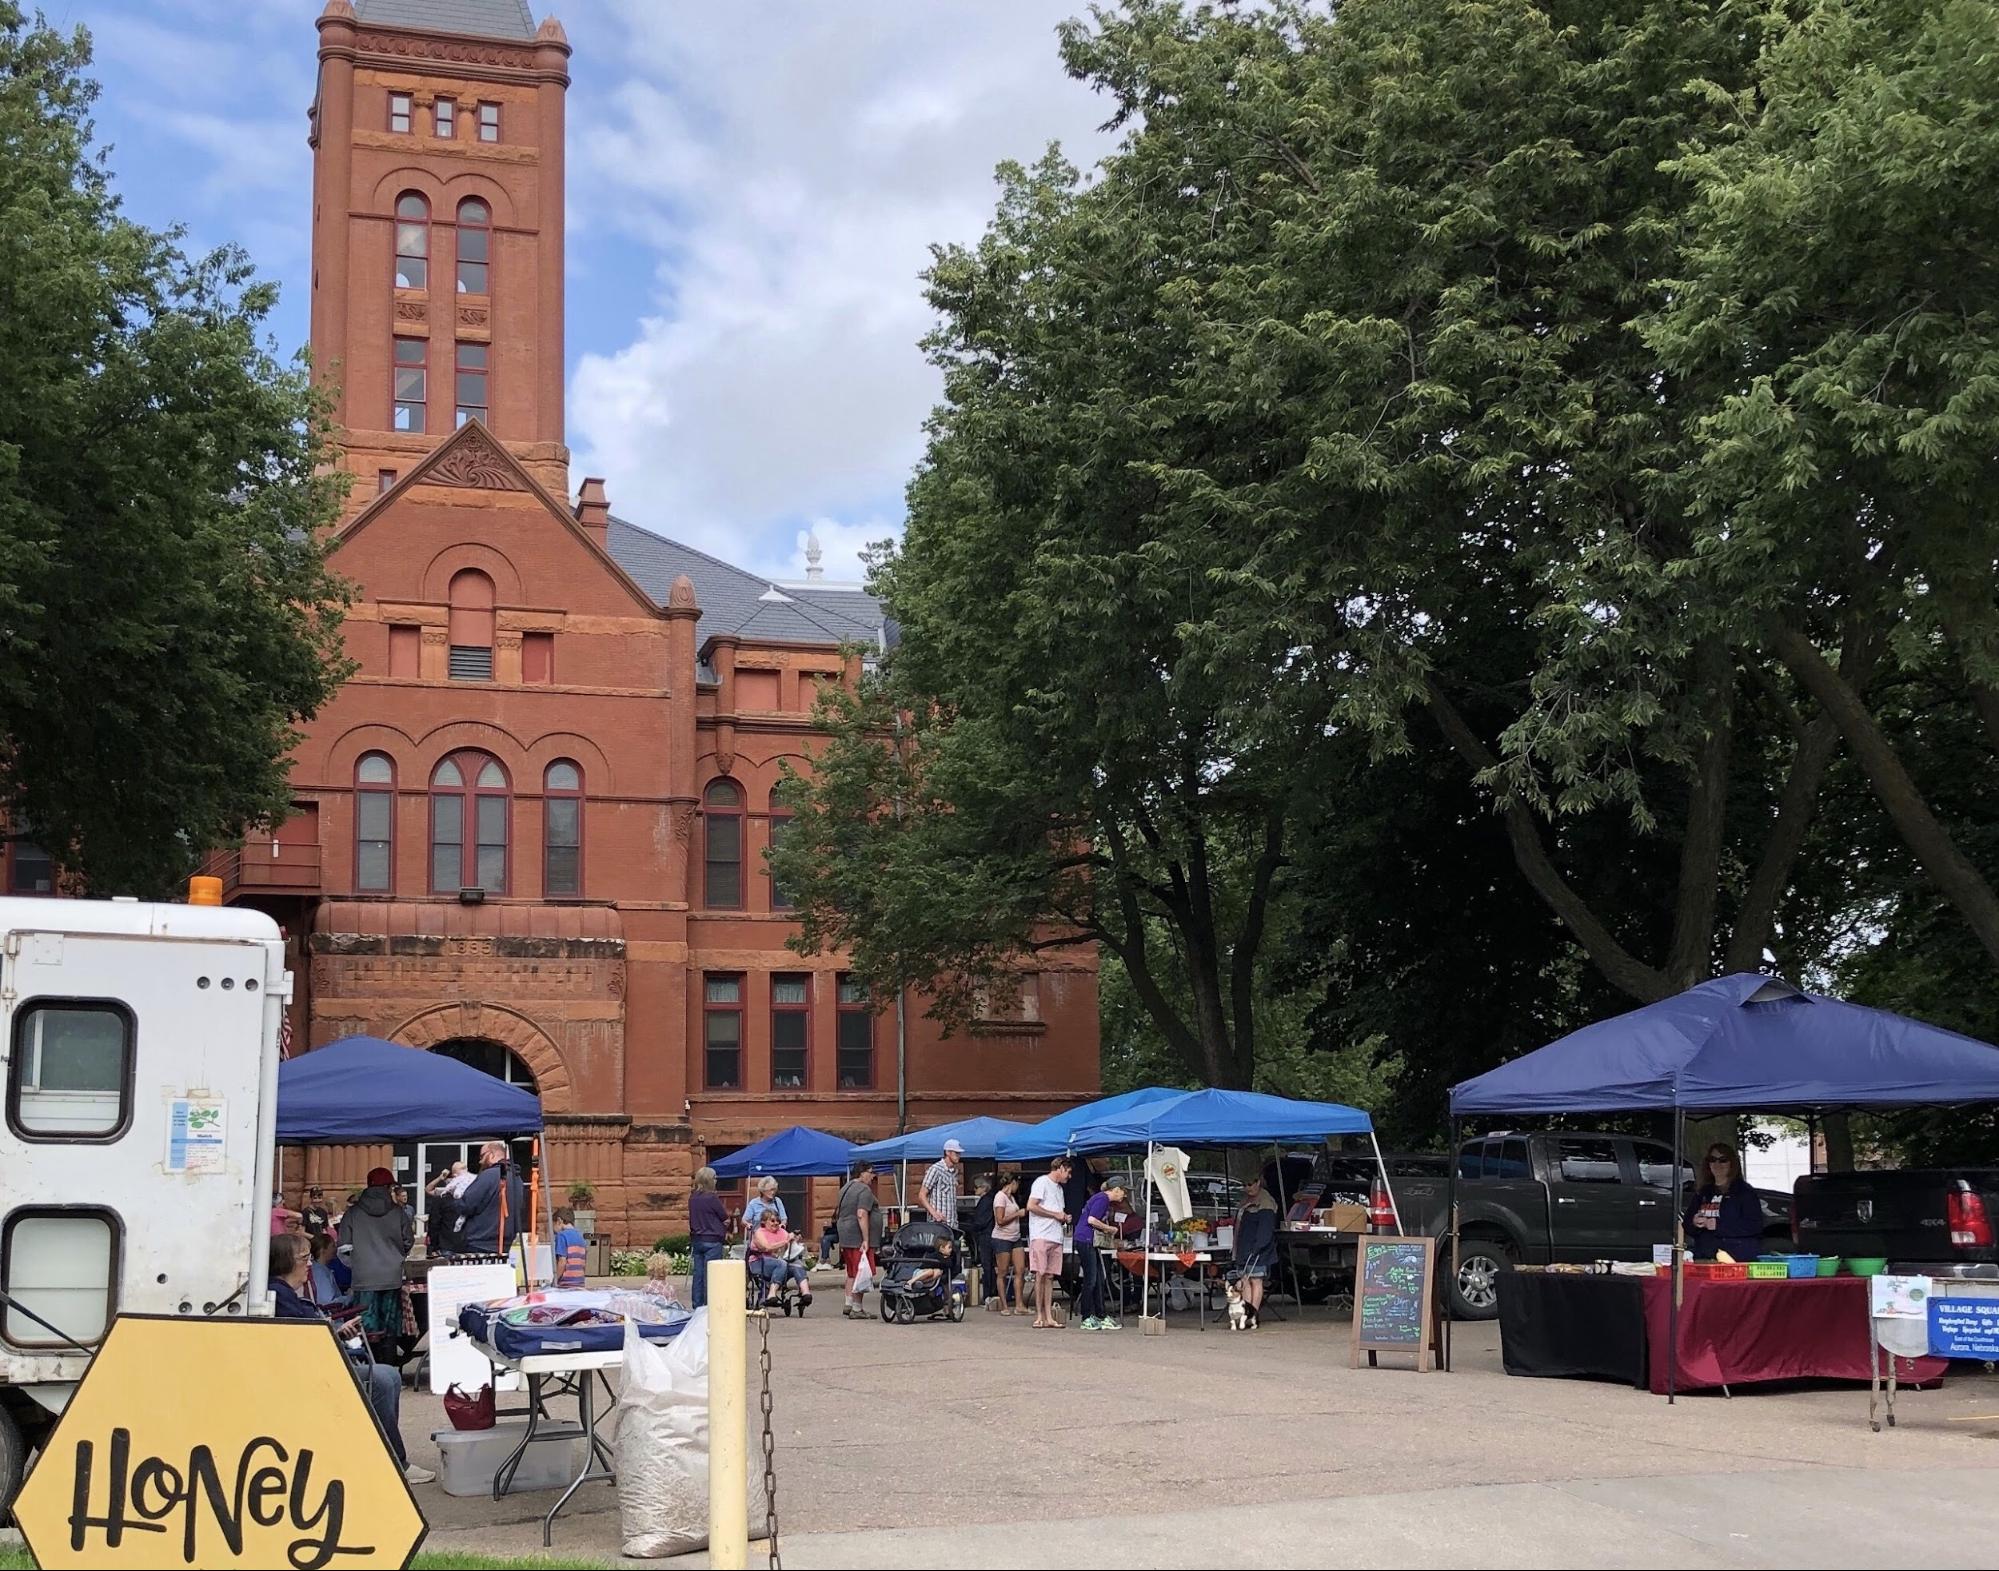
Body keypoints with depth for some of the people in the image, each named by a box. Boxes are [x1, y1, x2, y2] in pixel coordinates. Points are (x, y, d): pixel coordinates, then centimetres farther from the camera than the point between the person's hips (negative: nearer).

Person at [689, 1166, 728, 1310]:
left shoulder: (692, 1198, 6)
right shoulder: (712, 1198, -15)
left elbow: (691, 1219, 13)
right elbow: (725, 1219, -7)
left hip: (696, 1238, 7)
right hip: (712, 1240, -7)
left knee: (698, 1273, 11)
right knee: (710, 1275, -3)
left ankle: (697, 1306, 15)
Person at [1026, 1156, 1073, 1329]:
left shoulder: (1059, 1188, 24)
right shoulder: (1042, 1182, -3)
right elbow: (1031, 1206, -13)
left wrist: (1064, 1219, 8)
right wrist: (1056, 1215, -10)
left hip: (1055, 1237, 8)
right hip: (1041, 1236, -8)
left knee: (1050, 1276, 5)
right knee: (1040, 1275, -9)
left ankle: (1048, 1317, 4)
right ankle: (1039, 1317, -9)